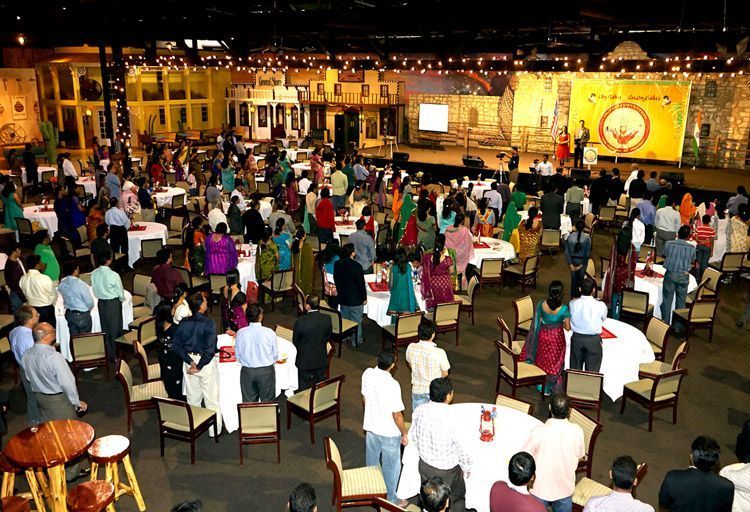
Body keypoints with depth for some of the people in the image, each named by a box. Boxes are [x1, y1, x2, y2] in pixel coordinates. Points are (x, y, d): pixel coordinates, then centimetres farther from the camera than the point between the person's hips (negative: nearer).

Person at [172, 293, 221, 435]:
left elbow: (176, 345, -4)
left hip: (189, 361, 5)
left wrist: (190, 361, -7)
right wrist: (199, 367, -15)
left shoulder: (183, 323, -5)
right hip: (206, 363, -5)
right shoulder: (208, 323, -20)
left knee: (193, 397, 19)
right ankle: (214, 430, 18)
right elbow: (210, 349, -24)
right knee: (211, 398, 8)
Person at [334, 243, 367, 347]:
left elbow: (336, 280, 7)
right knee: (356, 320, 9)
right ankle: (356, 341, 20)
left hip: (342, 297, 6)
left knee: (344, 318, 21)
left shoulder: (337, 264, -5)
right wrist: (364, 298, -5)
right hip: (355, 299, -6)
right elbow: (361, 283, -17)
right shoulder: (356, 266, -24)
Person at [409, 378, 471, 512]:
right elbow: (461, 447, -19)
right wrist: (467, 467, 0)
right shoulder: (452, 417, -30)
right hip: (447, 469, -4)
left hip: (424, 465, 4)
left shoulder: (419, 410, -15)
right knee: (457, 501, 23)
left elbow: (412, 437, 0)